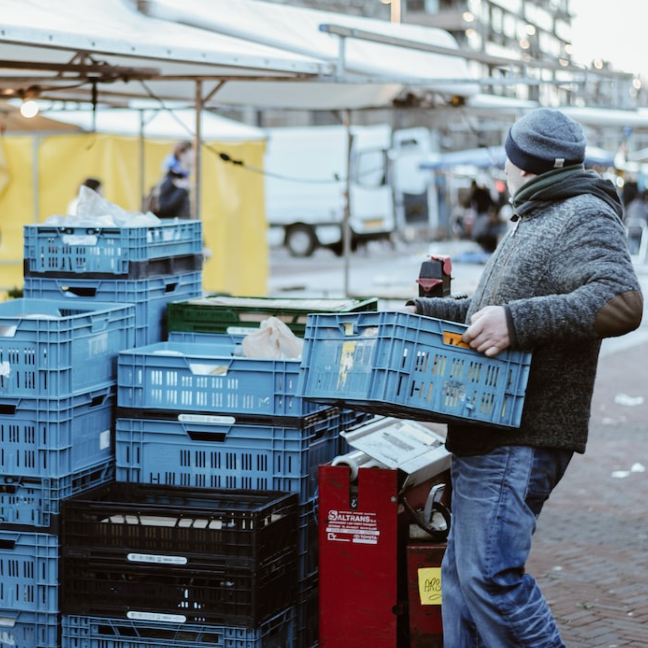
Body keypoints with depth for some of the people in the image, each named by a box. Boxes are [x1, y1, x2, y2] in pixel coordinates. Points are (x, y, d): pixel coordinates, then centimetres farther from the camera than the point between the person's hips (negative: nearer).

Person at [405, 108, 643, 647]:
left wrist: (516, 320, -29)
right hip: (485, 434, 11)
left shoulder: (586, 218, -10)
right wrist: (432, 311, 32)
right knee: (461, 574, 11)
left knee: (492, 577, -15)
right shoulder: (533, 222, 24)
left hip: (520, 439, -11)